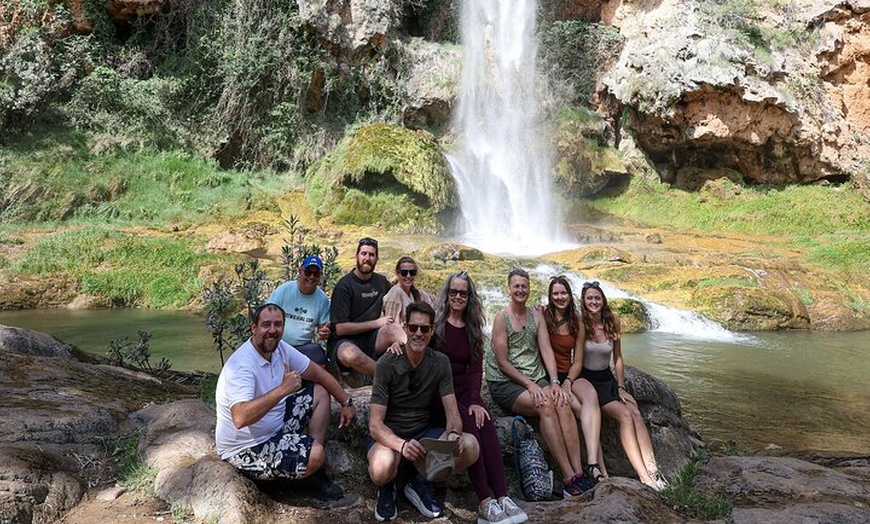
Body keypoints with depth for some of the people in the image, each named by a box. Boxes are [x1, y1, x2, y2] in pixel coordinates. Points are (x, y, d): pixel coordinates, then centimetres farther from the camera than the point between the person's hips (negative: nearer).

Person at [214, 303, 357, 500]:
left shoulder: (280, 348, -3)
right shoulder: (241, 365, -29)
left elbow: (318, 374, 9)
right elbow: (240, 418, -44)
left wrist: (346, 402, 7)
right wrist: (283, 389, -43)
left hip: (275, 427, 9)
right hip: (246, 449, -9)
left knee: (320, 393, 9)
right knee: (315, 455, -27)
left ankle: (315, 469, 7)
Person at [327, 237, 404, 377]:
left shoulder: (381, 281, 12)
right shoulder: (344, 286, -7)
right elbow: (340, 328, -12)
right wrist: (375, 323, -9)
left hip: (371, 340, 5)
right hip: (345, 341, -4)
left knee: (393, 329, -28)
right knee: (350, 355, -40)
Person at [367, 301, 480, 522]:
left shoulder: (440, 363, -5)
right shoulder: (387, 363, -16)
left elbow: (453, 413, -6)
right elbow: (375, 424, -20)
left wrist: (453, 433, -31)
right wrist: (401, 445, -40)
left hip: (423, 432, 4)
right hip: (389, 435, -4)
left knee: (470, 446, -23)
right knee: (383, 466, -38)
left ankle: (420, 482, 2)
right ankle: (387, 488, 1)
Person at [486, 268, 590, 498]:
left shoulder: (536, 315, 12)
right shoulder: (501, 319, -4)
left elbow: (547, 350, 4)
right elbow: (503, 363, -9)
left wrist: (554, 382, -11)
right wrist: (530, 385, -16)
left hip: (536, 378, 5)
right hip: (505, 383, -4)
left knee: (563, 403, -26)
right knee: (545, 405, -31)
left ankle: (579, 473, -29)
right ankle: (569, 479, -30)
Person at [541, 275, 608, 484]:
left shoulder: (577, 325, 11)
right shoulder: (542, 316, -1)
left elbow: (578, 361, 8)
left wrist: (568, 381, -11)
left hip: (569, 375, 3)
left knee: (590, 394, -30)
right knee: (579, 408, -29)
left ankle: (592, 463, -42)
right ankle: (600, 467, -26)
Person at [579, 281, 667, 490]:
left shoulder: (612, 323, 3)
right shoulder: (580, 325, -9)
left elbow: (618, 358, 8)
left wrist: (620, 387, 3)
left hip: (608, 379, 4)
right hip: (587, 380, -4)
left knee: (635, 412, -21)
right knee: (624, 414, -22)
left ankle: (651, 468, -27)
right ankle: (643, 474, -27)